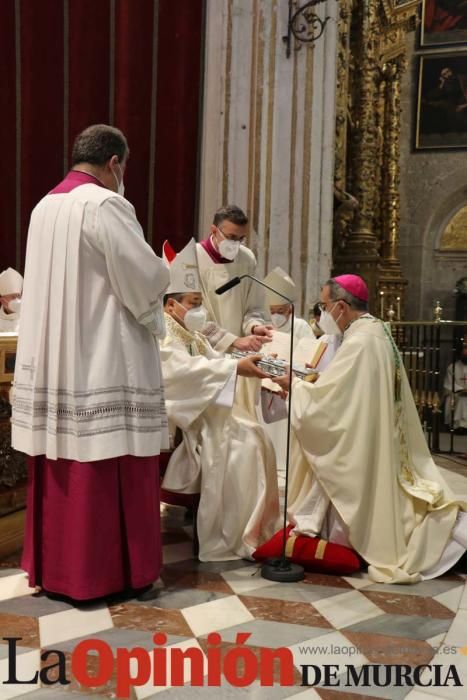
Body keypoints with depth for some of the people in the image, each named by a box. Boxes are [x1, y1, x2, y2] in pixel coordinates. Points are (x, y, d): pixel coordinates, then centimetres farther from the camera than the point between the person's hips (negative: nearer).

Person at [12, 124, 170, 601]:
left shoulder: (44, 207, 11)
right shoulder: (106, 205, -13)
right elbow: (147, 277, -15)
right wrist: (159, 275, 8)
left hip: (53, 360, 8)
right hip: (103, 362, -8)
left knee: (60, 463, 14)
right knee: (105, 467, 2)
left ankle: (53, 565, 25)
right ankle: (104, 572, 12)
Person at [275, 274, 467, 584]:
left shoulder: (360, 342, -22)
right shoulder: (376, 332, 8)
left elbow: (318, 405, -22)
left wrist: (294, 384, -5)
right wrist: (307, 383, 7)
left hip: (361, 464, -9)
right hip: (381, 451, 9)